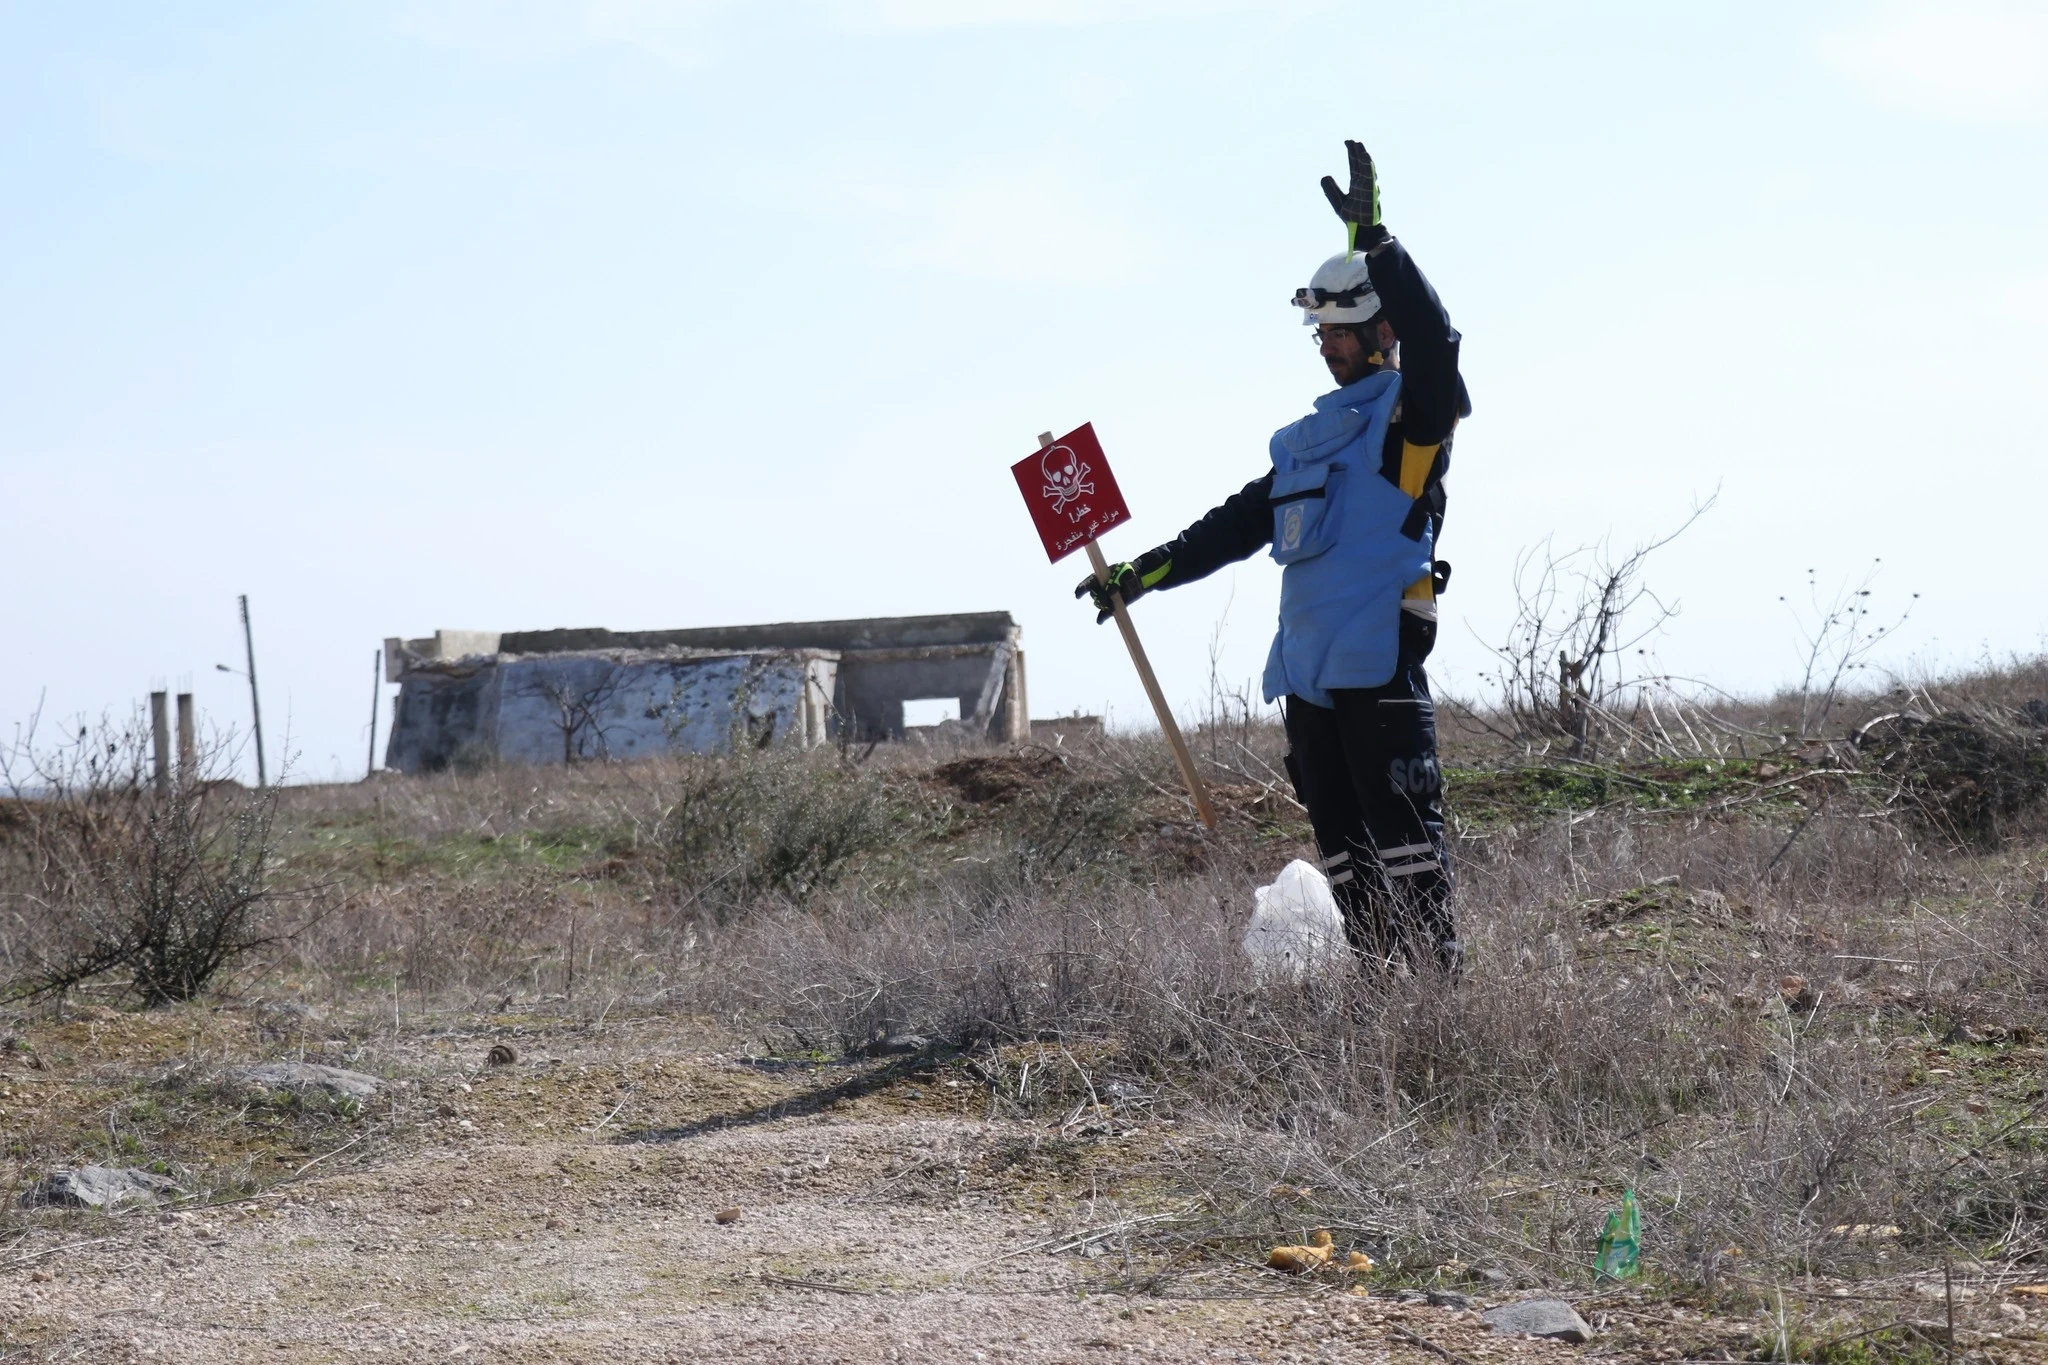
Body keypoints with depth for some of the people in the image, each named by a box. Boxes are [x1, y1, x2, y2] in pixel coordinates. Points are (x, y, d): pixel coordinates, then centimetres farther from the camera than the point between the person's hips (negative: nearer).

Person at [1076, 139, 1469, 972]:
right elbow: (1240, 524, 28)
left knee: (1403, 828, -12)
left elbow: (1432, 338, -20)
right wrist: (1144, 575, 24)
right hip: (1307, 663, 8)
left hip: (1380, 661, -8)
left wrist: (1372, 239, -26)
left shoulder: (1411, 412, 1)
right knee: (1340, 843, 7)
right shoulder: (1310, 436, 24)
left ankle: (1438, 978, -12)